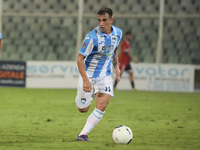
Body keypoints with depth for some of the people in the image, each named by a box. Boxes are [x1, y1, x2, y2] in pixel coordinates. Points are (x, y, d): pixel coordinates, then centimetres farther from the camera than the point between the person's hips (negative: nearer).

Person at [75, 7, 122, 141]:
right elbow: (80, 58, -19)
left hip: (105, 75, 3)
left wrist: (116, 66, 11)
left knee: (102, 106, -15)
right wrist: (85, 80, -28)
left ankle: (83, 134, -8)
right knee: (83, 109, 5)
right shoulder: (92, 37, -23)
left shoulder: (118, 33, -5)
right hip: (88, 75, -3)